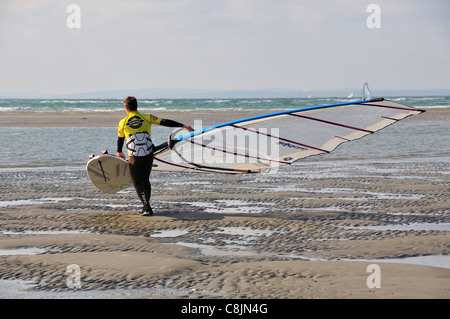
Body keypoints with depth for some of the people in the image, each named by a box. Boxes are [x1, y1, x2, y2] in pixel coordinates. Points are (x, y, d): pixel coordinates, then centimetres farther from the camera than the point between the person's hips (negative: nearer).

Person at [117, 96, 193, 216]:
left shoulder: (123, 123, 0)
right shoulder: (147, 118, 0)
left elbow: (120, 139, 17)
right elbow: (165, 122, -1)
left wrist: (119, 152, 36)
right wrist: (184, 126, 4)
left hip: (134, 159, -3)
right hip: (148, 156, 3)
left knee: (138, 184, 6)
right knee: (145, 180, 19)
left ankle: (147, 207, -9)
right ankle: (146, 207, 25)